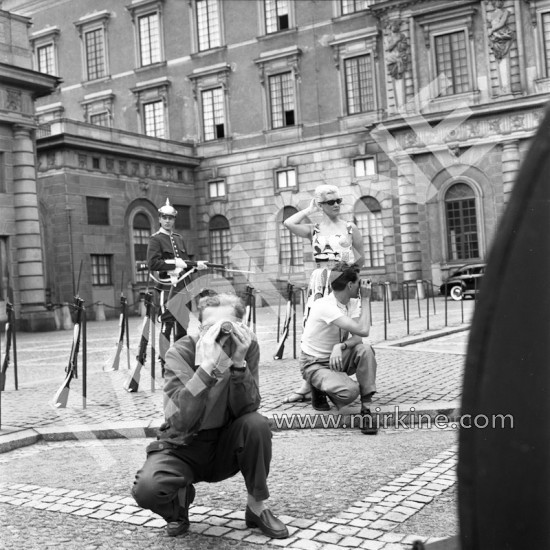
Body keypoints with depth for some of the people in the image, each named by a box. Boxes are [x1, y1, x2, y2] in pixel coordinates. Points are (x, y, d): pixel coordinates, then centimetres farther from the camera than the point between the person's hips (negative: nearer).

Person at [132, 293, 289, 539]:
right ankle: (181, 495, 7)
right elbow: (180, 420, -33)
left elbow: (246, 410, -21)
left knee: (256, 424, -28)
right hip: (183, 446, -2)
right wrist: (208, 365, -43)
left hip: (225, 446, 3)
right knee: (146, 488, -30)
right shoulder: (181, 352, -21)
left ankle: (257, 507, -5)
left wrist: (238, 363, -35)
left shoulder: (247, 347, -13)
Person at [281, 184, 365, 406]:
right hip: (320, 281, 1)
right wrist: (309, 210, 3)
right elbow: (289, 223, -8)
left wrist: (350, 257, -3)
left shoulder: (350, 228, 9)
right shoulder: (314, 230, 11)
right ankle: (310, 384, 2)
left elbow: (361, 261, 15)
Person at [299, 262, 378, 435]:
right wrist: (365, 299, -23)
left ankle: (366, 409, -18)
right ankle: (320, 389, 4)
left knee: (365, 351, -25)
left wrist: (340, 347, -32)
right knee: (351, 390, -30)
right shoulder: (325, 306, -27)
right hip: (315, 364, -6)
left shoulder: (353, 302, -2)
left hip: (337, 358, 6)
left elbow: (357, 338, -11)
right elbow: (363, 330, -33)